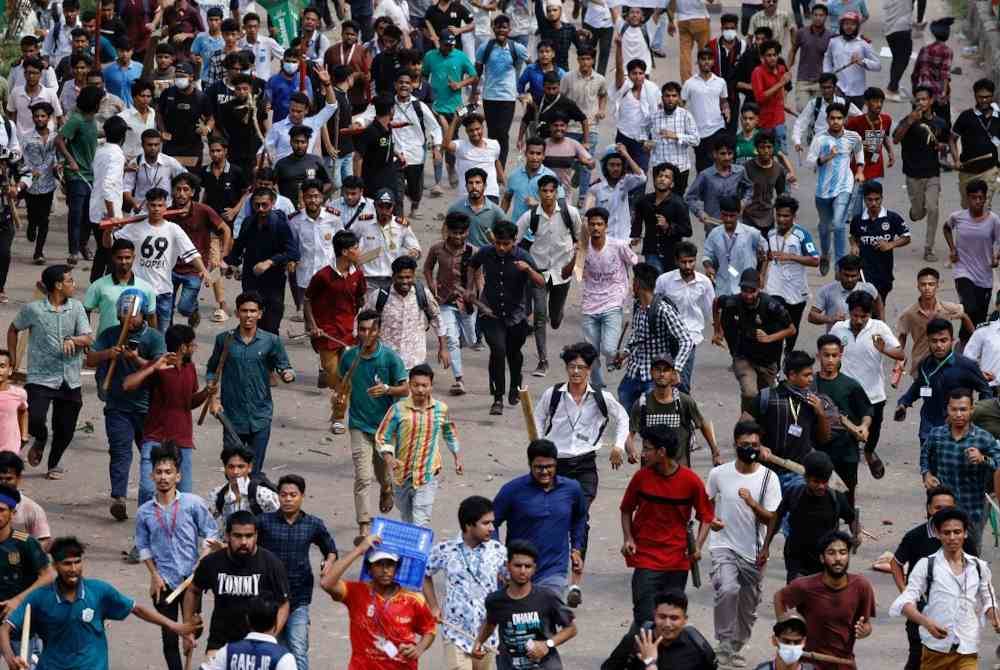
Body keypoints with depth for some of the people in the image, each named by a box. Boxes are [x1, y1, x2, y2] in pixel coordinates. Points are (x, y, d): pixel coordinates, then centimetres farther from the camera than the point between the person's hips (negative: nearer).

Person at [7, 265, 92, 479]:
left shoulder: (76, 308, 3)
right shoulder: (33, 309, -4)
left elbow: (88, 339, -2)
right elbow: (13, 330, 12)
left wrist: (73, 340, -24)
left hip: (70, 381, 3)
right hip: (40, 378, -3)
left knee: (65, 429, 7)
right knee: (34, 420, -20)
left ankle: (54, 464, 34)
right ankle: (40, 441, 16)